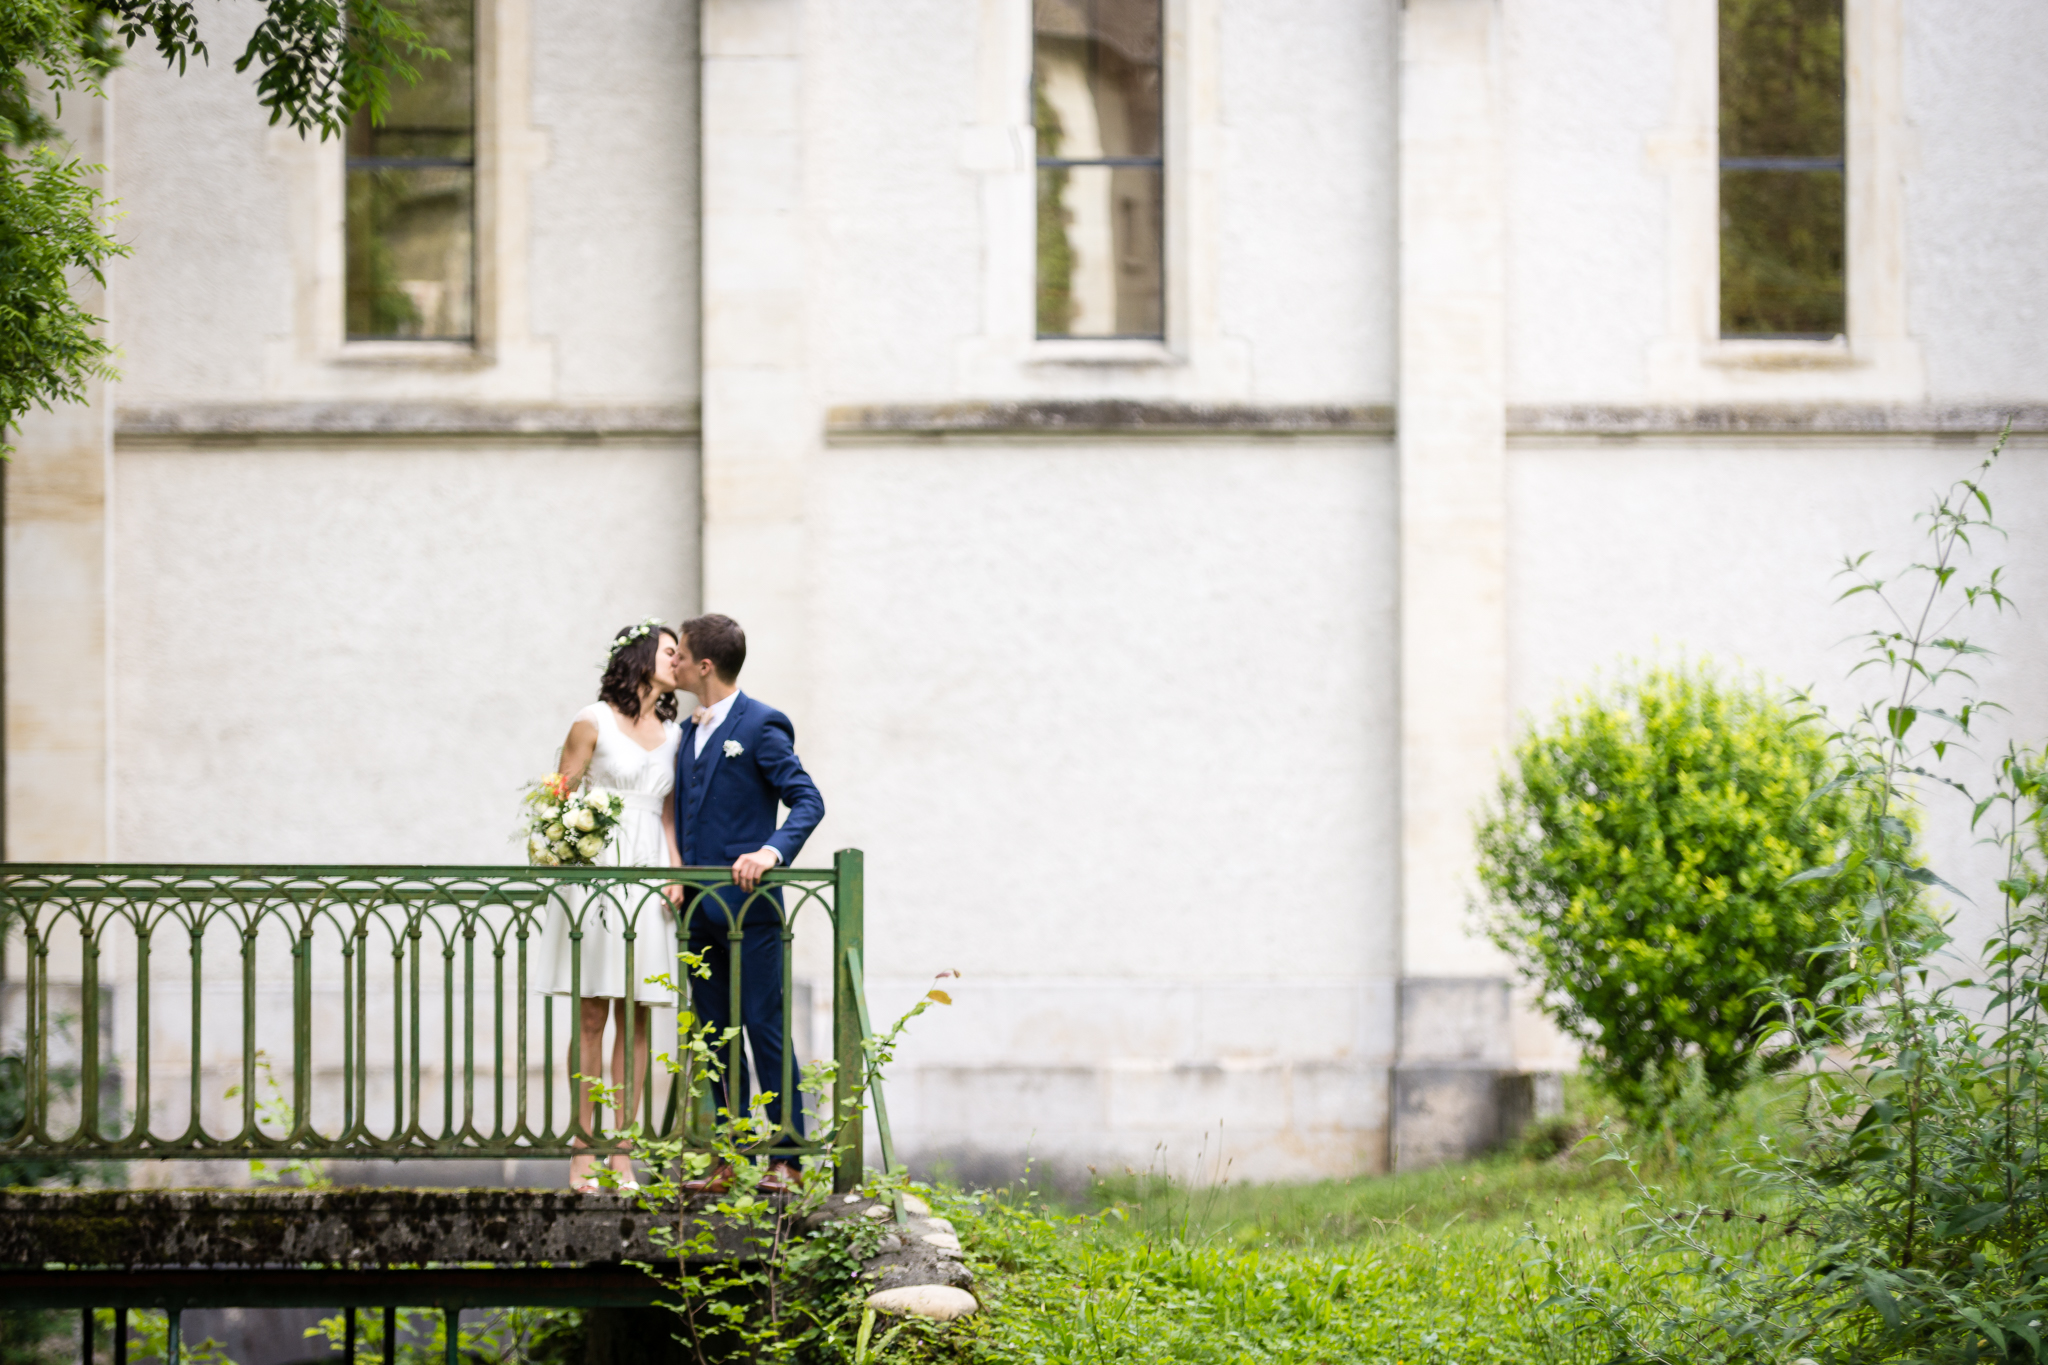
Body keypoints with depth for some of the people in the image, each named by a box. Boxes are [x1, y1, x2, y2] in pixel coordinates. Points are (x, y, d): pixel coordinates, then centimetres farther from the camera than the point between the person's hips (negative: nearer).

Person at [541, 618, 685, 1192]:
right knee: (592, 1017, -5)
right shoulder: (595, 721, 1)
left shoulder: (673, 734, 16)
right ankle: (583, 1156, -3)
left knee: (636, 1018, 2)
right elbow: (561, 796, 0)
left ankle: (622, 1157, 4)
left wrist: (676, 870, 2)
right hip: (596, 869, -5)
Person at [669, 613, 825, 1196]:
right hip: (700, 908, 8)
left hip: (748, 906, -8)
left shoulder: (761, 726, -7)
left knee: (764, 1030, -6)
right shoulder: (691, 732, 17)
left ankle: (787, 1157, -2)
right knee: (715, 1037, 8)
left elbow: (808, 802, -11)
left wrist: (772, 851, -26)